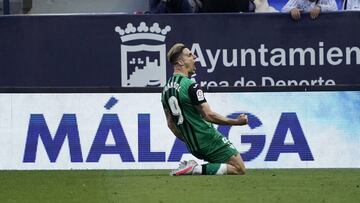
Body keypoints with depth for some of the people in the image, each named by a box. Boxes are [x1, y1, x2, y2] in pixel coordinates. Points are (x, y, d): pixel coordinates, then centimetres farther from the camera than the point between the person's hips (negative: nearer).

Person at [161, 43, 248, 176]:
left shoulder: (166, 89, 9)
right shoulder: (190, 86, -17)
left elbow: (170, 124, 15)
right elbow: (209, 115, -19)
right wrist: (236, 122, -10)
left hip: (193, 146, 9)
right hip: (208, 140, -9)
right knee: (239, 169, -4)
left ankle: (190, 167, 6)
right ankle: (196, 170, -17)